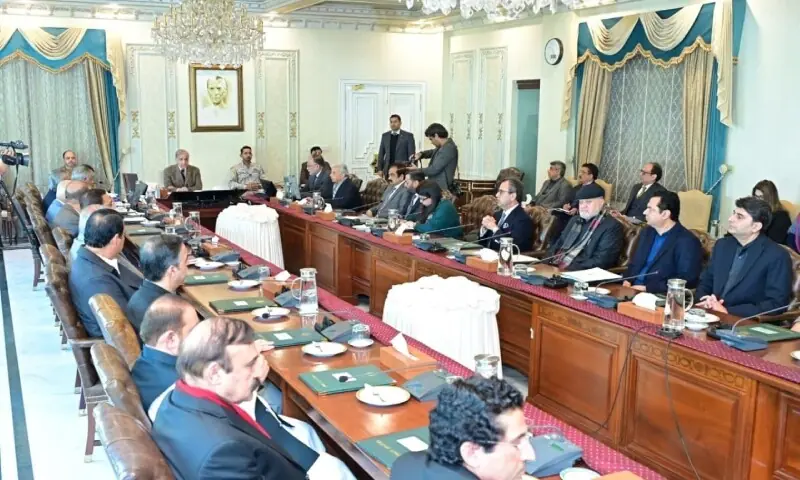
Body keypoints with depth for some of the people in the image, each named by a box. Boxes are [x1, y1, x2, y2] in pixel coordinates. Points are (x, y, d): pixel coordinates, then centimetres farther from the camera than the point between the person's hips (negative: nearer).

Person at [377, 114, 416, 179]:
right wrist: (380, 169, 5)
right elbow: (381, 154, 13)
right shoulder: (385, 136, 12)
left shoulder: (408, 136, 0)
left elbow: (411, 154, -1)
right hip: (388, 169, 3)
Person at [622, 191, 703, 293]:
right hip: (633, 289, 7)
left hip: (658, 296, -7)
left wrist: (647, 288, -17)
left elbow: (687, 281, -15)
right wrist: (627, 281, -1)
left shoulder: (687, 242, -8)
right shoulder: (647, 232, 14)